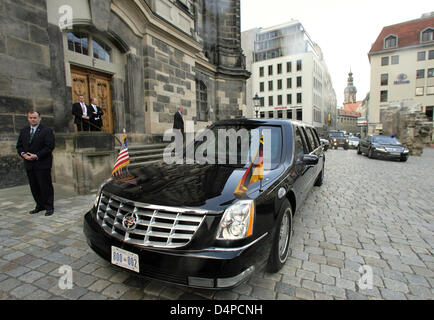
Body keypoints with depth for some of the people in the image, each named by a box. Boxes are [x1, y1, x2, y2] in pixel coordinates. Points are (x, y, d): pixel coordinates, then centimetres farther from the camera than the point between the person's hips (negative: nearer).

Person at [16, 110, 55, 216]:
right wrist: (23, 154, -4)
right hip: (29, 164, 6)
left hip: (42, 164, -6)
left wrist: (36, 156, -16)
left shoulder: (47, 131, -5)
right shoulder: (23, 131, 15)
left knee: (45, 186, -1)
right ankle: (40, 205, 24)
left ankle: (49, 207, 8)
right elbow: (19, 146, 17)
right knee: (34, 186, 12)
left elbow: (49, 147, -12)